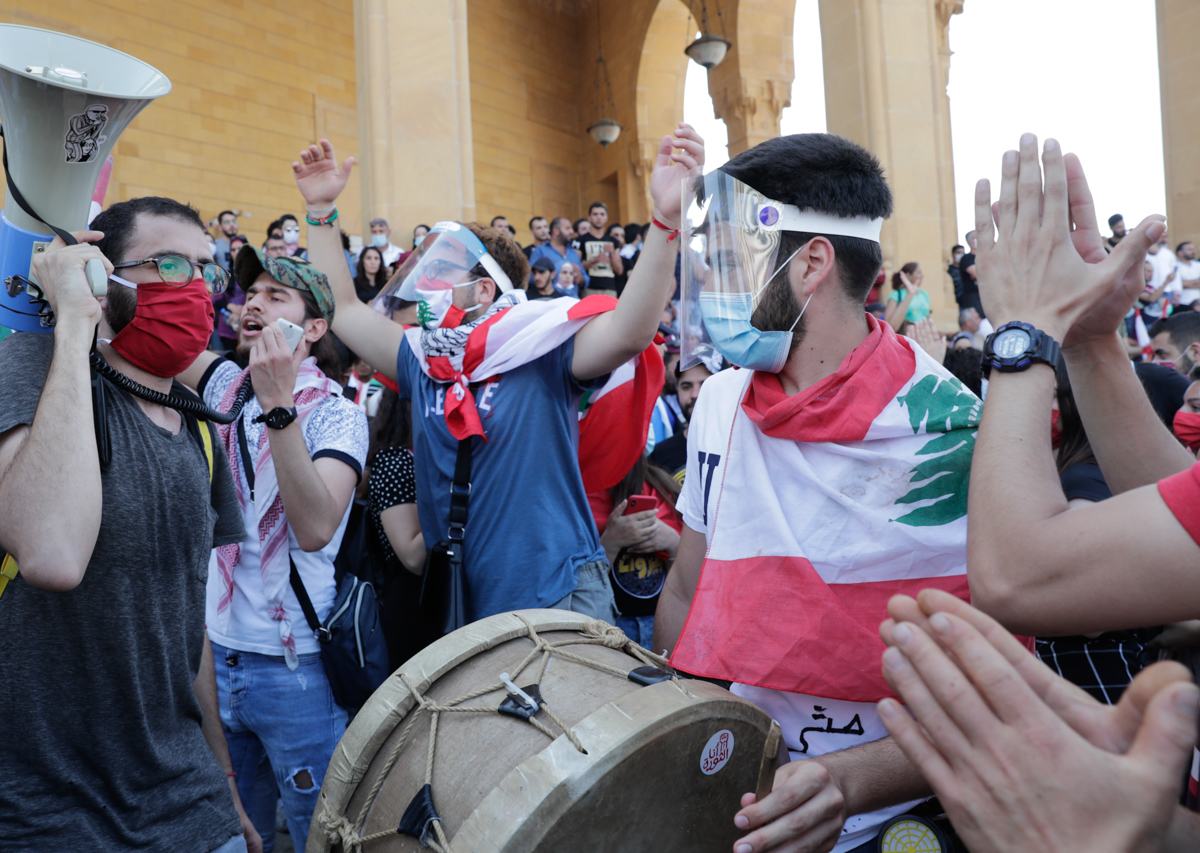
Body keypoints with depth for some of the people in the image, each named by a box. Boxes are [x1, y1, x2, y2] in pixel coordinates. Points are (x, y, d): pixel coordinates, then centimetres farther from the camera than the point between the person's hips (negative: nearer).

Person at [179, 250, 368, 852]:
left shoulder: (335, 414, -11)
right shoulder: (227, 386, 6)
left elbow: (315, 529, -26)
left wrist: (279, 405, -31)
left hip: (296, 666, -5)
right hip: (215, 650, 5)